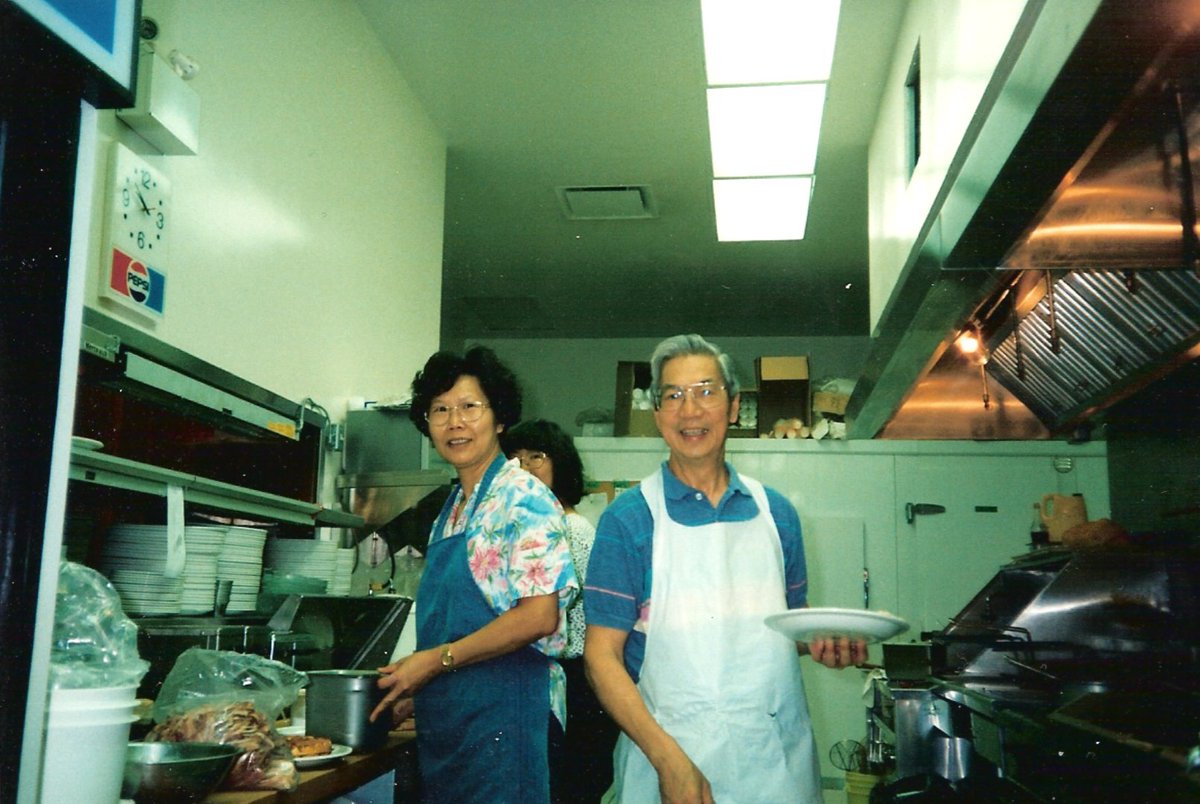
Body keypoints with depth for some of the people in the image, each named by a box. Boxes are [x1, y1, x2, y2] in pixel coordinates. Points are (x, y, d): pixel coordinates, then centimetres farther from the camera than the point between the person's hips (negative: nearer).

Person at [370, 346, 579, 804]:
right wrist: (416, 691, 14)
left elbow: (539, 616, -19)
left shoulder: (523, 497, -11)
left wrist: (436, 660, -14)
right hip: (444, 712, 8)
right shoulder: (452, 510, 14)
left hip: (501, 705, -8)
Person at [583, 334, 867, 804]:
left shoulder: (776, 512, 5)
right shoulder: (629, 519, -7)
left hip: (779, 755, 4)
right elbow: (602, 655, -9)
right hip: (668, 753, -3)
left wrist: (822, 641, -6)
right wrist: (667, 757, -19)